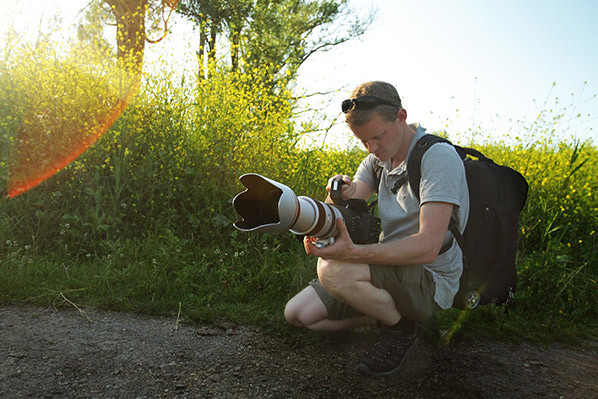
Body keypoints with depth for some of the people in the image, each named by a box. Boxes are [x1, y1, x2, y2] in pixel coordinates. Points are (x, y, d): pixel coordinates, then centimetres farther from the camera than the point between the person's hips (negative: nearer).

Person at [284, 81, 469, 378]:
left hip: (431, 280, -7)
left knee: (333, 270, -31)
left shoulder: (439, 156, -19)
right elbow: (342, 218, -5)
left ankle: (402, 328, -5)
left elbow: (428, 247, -29)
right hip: (390, 267, 7)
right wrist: (339, 197, -30)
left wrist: (353, 252, -42)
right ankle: (389, 312, 12)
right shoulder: (376, 159, 5)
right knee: (297, 314, 2)